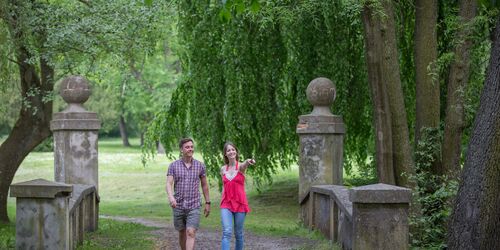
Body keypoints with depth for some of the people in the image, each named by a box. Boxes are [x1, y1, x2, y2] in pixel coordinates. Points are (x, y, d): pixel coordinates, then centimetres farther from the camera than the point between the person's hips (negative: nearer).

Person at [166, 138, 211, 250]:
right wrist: (171, 197, -30)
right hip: (178, 206, 1)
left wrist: (207, 203, 11)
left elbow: (204, 185, 11)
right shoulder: (173, 166, -1)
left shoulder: (200, 166, 1)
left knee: (191, 233, -14)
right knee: (182, 233, 14)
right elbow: (169, 184, -10)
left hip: (194, 206, -1)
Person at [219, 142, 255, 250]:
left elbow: (244, 165, -30)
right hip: (226, 204, 1)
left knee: (238, 234, 9)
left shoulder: (241, 166, -5)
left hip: (240, 204, -1)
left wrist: (248, 162, -54)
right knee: (227, 232, -15)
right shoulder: (223, 169, 6)